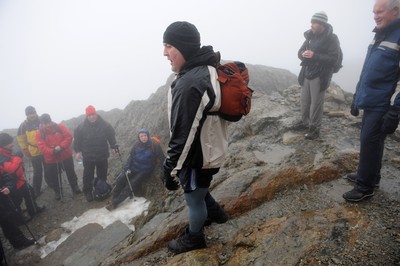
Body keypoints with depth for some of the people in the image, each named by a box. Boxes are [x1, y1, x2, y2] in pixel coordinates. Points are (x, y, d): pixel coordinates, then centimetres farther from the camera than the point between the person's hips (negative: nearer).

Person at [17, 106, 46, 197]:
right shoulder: (24, 125, -6)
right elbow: (21, 139, 0)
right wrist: (25, 151, -4)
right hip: (34, 152, -1)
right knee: (37, 171, 4)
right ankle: (36, 191, 18)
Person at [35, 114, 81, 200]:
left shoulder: (60, 127, -7)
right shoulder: (39, 134, -8)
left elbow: (69, 137, -11)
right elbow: (42, 147, -16)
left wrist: (61, 146, -24)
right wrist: (53, 151, -32)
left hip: (66, 156, 0)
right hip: (51, 159, 0)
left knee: (71, 173, 15)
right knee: (54, 177, 10)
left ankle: (75, 188, 34)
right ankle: (58, 192, 31)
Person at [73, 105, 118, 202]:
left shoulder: (105, 124, -7)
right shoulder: (82, 127, -8)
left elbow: (111, 135, 2)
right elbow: (77, 139, 0)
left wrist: (113, 147, 0)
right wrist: (78, 151, -5)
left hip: (102, 155, 1)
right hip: (88, 156, -1)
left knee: (102, 174, 15)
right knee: (88, 175, 7)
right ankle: (88, 192, 23)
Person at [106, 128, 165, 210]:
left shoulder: (155, 145, -12)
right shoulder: (137, 145, 0)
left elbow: (162, 159, -7)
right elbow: (131, 157, 6)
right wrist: (127, 167, -7)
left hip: (144, 171, -4)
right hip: (133, 167, 4)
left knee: (130, 185, -18)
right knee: (120, 179, -16)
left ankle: (115, 203, -10)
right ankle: (113, 198, -2)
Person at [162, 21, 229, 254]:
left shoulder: (189, 85, -31)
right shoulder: (208, 70, 1)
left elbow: (183, 135, -28)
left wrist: (170, 169, -17)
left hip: (199, 157, -9)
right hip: (210, 149, 9)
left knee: (194, 199, 16)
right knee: (196, 189, 31)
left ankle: (194, 238, 42)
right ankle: (214, 212, 54)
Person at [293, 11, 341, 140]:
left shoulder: (332, 38, -9)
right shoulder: (311, 36, 9)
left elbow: (333, 59, -16)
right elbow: (300, 51, 12)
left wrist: (315, 56, -25)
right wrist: (303, 54, -13)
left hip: (319, 76, -6)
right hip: (306, 74, 6)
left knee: (316, 104, 0)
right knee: (304, 100, 15)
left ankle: (315, 128, 12)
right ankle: (305, 122, 33)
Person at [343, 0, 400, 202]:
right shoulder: (380, 36, 13)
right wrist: (357, 98, 18)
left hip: (382, 106, -8)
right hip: (370, 103, 8)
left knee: (369, 144, -2)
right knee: (371, 143, 18)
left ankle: (365, 187, 12)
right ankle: (370, 177, 34)